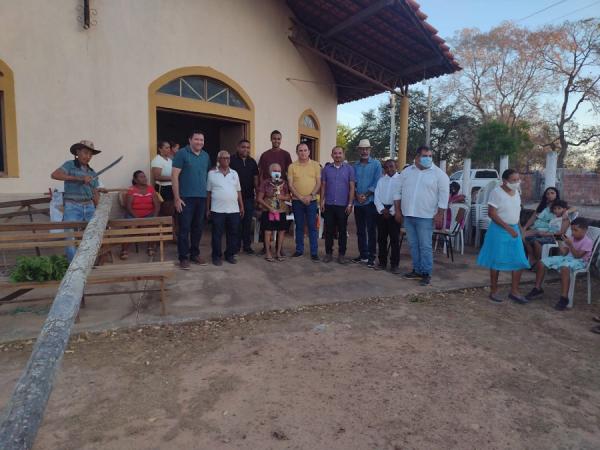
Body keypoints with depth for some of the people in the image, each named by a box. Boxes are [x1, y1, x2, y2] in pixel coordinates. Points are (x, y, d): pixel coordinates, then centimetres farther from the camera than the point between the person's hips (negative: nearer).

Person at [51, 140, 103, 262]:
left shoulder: (92, 173, 14)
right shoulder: (70, 165, 0)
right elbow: (54, 175, -18)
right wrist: (78, 178, -23)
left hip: (89, 208, 5)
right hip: (72, 207, -5)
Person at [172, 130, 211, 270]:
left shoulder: (206, 156, 11)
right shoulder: (182, 153, -5)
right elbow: (174, 176, -9)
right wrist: (177, 198, -13)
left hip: (202, 198, 5)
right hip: (186, 198, -5)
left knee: (198, 228, 12)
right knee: (184, 229, -1)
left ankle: (195, 254, 24)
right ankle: (183, 257, 9)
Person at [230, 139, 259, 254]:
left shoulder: (252, 162, 11)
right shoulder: (232, 160, -2)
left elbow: (255, 179, 14)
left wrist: (257, 193, 6)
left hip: (249, 197, 4)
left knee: (248, 222, 5)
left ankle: (247, 245, 14)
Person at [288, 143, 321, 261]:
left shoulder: (315, 165, 2)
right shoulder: (292, 166, 2)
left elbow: (318, 183, -1)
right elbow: (290, 185, -2)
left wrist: (311, 196, -13)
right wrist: (301, 197, -11)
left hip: (311, 201, -1)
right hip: (297, 201, 1)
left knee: (312, 227, 1)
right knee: (299, 227, 11)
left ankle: (314, 252, 7)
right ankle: (299, 250, 21)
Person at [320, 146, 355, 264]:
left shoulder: (349, 168, 1)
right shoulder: (326, 168, 6)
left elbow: (352, 187, 0)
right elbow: (323, 186, 9)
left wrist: (350, 204, -6)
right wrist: (322, 201, 1)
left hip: (343, 205, -1)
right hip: (329, 205, 2)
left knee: (342, 231, 6)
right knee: (329, 230, 7)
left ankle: (341, 254, 15)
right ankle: (328, 253, 17)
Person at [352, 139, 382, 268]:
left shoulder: (376, 164, 0)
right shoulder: (355, 165, 10)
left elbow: (377, 183, -7)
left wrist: (365, 195, -14)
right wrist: (357, 195, -10)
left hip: (370, 202, -4)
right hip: (358, 203, 4)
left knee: (371, 230, -1)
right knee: (360, 230, 9)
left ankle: (371, 257, 5)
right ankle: (363, 255, 19)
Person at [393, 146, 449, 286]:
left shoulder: (439, 174, -4)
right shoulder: (406, 172, 7)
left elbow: (444, 196, -5)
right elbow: (398, 192, 11)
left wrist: (439, 215, -11)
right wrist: (398, 210, 6)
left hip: (425, 217, -4)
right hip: (408, 215, 4)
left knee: (425, 247, -2)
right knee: (413, 245, 12)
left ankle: (426, 274, 7)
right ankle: (417, 270, 23)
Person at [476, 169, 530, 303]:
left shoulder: (516, 192, 9)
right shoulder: (497, 192, -13)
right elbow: (491, 213, -17)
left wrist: (516, 228, 12)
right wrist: (507, 228, -19)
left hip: (514, 229, 7)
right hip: (499, 230, -7)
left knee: (519, 261, 5)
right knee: (497, 261, 2)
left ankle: (514, 291, 17)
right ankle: (493, 291, 14)